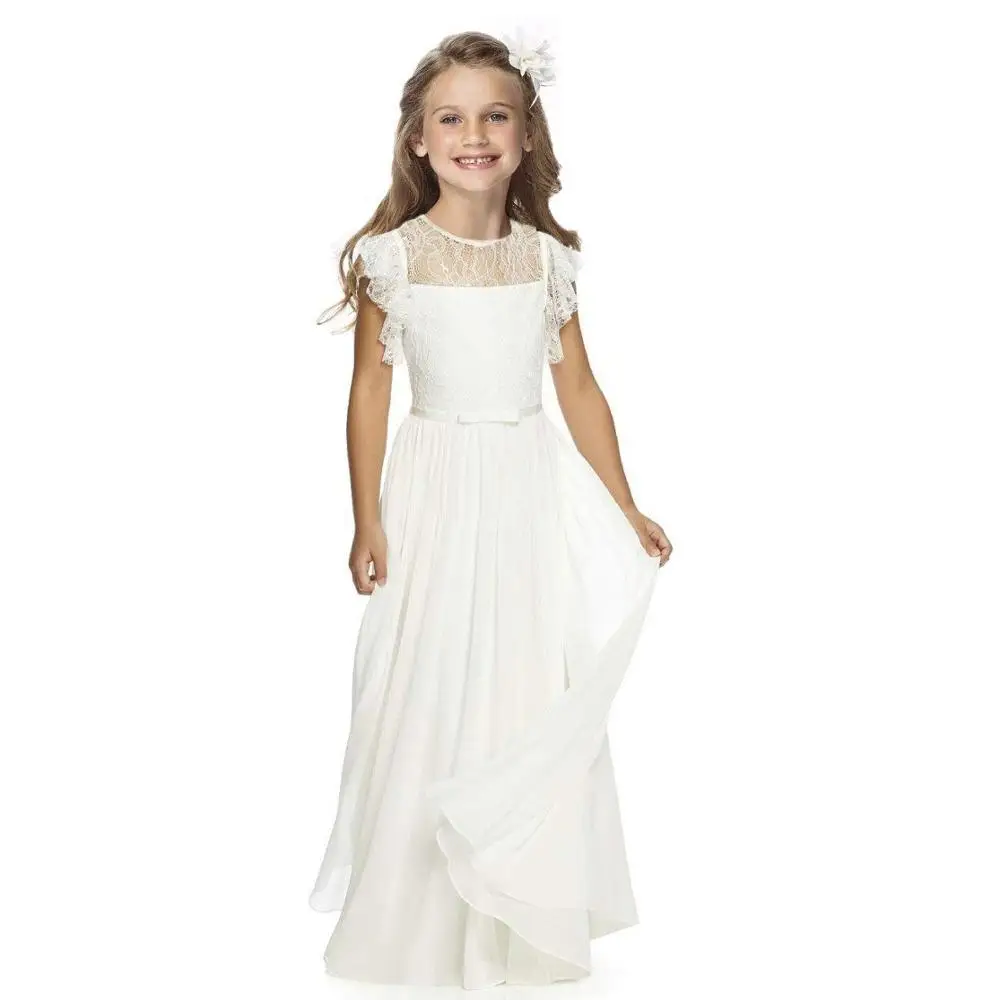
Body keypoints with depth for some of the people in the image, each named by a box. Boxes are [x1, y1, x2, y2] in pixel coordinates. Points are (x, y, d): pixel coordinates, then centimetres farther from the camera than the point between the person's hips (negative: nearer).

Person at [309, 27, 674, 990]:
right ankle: (419, 919, 23)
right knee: (428, 691, 5)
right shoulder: (393, 256, -5)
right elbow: (370, 390, -2)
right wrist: (367, 521, -5)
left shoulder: (546, 257, 1)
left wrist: (626, 512, 6)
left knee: (536, 690, 8)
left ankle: (520, 918, 26)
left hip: (534, 493, 3)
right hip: (436, 494, -2)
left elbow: (579, 388, 6)